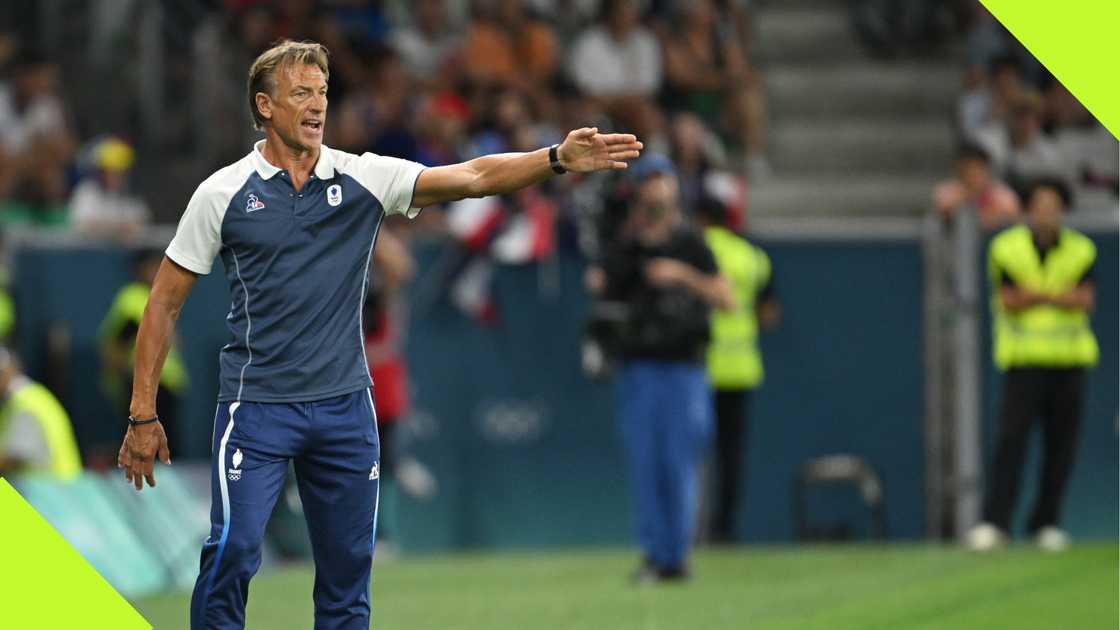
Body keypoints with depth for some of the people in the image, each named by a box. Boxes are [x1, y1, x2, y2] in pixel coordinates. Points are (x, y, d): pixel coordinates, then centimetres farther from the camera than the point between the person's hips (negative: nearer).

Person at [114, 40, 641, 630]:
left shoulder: (364, 178, 3)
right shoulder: (223, 194, -2)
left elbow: (473, 177, -7)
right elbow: (164, 303, 2)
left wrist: (558, 158, -23)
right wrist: (143, 415, -1)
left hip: (344, 405, 3)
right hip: (256, 405, -3)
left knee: (348, 564, 5)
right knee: (233, 551, -15)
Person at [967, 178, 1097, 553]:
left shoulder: (1081, 251, 6)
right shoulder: (1006, 248, 0)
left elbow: (1084, 300, -6)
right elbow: (1009, 300, -8)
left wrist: (1034, 295, -13)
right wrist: (1057, 296, -10)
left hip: (1069, 357, 2)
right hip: (1023, 357, -2)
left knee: (1061, 443, 1)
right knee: (1012, 437, -12)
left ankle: (1046, 523, 10)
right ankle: (995, 523, -14)